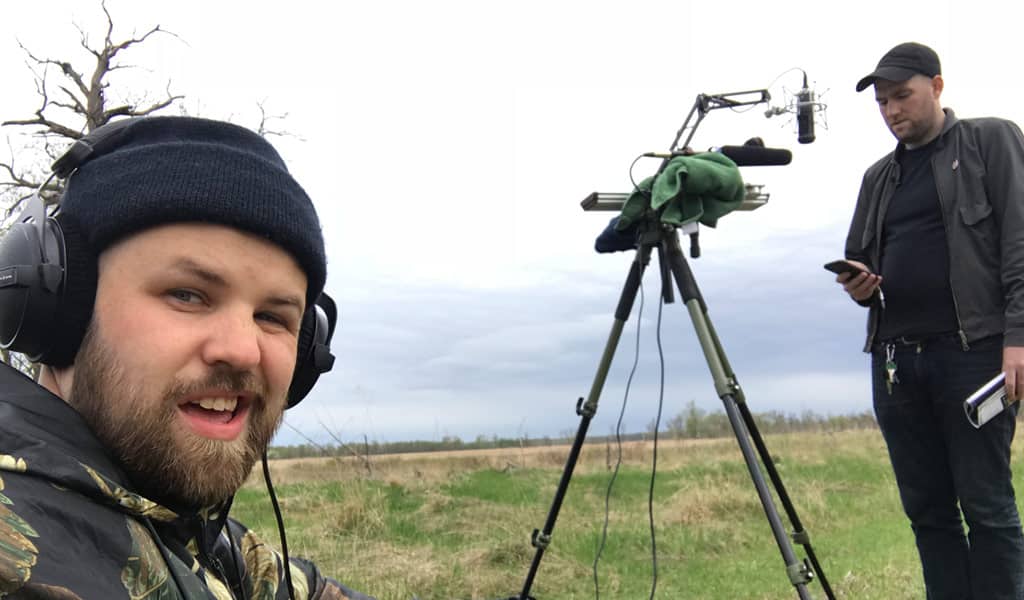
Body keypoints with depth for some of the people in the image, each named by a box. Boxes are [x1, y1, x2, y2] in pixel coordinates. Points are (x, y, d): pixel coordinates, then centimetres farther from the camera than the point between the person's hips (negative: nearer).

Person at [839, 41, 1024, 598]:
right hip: (894, 357, 5)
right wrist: (857, 283, 1)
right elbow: (859, 257, 25)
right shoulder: (878, 176, 21)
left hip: (973, 348, -5)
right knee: (927, 509, 7)